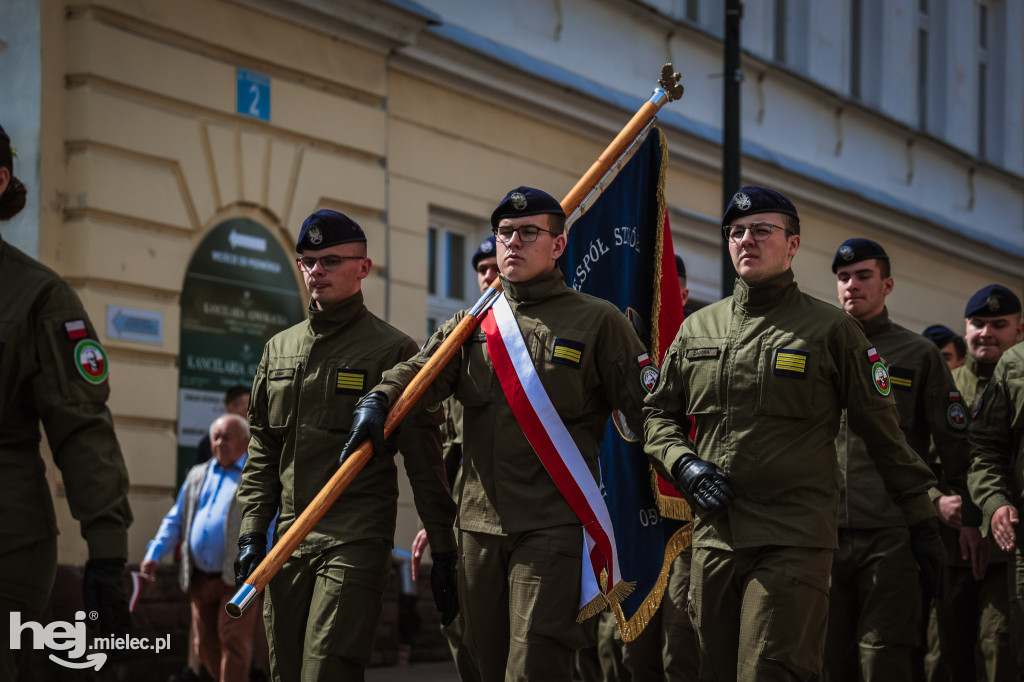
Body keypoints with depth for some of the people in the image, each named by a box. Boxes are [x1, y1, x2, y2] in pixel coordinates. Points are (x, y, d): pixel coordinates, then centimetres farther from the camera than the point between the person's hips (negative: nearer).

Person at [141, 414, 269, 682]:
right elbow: (175, 520, 22)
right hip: (200, 578, 6)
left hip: (237, 578, -6)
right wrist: (154, 554, 8)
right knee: (206, 646, 9)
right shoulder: (197, 475, 20)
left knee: (232, 642, -10)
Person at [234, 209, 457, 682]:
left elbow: (424, 461, -4)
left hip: (357, 542, -6)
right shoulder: (279, 349, 15)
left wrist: (443, 551, -5)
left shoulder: (392, 350, -2)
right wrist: (252, 532, 8)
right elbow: (263, 452, 18)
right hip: (290, 542, 6)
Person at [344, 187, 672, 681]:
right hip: (479, 528, 5)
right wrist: (378, 400, -18)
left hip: (554, 528, -5)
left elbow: (649, 416, 0)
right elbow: (421, 372, 2)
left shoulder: (597, 321, 3)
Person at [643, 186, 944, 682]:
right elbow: (658, 413, 21)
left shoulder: (831, 329, 2)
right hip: (712, 537, 5)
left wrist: (922, 522, 3)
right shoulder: (697, 329, 13)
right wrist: (683, 462, 0)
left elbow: (883, 433, 4)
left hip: (794, 542, -4)